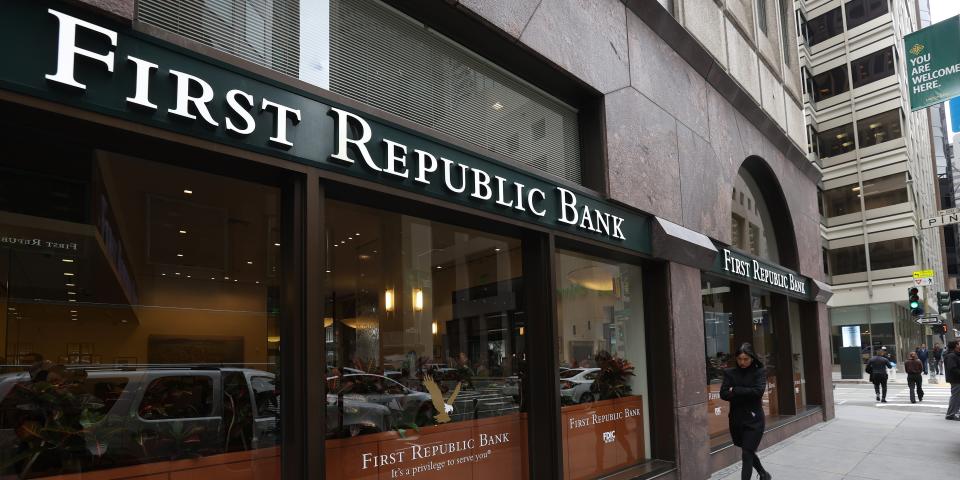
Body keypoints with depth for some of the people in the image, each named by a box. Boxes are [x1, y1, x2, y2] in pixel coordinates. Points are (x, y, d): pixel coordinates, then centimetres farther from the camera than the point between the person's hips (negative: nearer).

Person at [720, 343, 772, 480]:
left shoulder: (759, 372, -4)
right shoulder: (730, 373, 1)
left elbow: (758, 391, -19)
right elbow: (724, 394, -9)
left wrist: (735, 390, -13)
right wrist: (746, 394, -16)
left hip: (754, 420, -4)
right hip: (736, 419, 4)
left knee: (747, 455, -7)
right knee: (749, 452, 20)